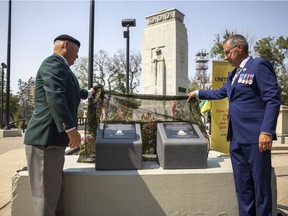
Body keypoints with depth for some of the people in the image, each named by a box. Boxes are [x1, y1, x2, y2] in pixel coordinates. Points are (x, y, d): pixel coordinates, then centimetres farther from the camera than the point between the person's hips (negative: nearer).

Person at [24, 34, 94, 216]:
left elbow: (69, 93, 43)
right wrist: (70, 128, -29)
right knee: (46, 196, -4)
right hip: (45, 139, -10)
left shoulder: (60, 67, 24)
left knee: (53, 193, 12)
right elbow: (55, 96, -24)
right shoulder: (54, 62, -7)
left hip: (52, 139, 10)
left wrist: (88, 93, 60)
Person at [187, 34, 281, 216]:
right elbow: (220, 93, 35)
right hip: (236, 138, 8)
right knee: (242, 186, 14)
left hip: (255, 138, -8)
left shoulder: (259, 65, -6)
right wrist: (198, 93, 39)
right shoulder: (233, 74, 19)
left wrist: (267, 131, -21)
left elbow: (273, 99, -14)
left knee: (261, 185, 2)